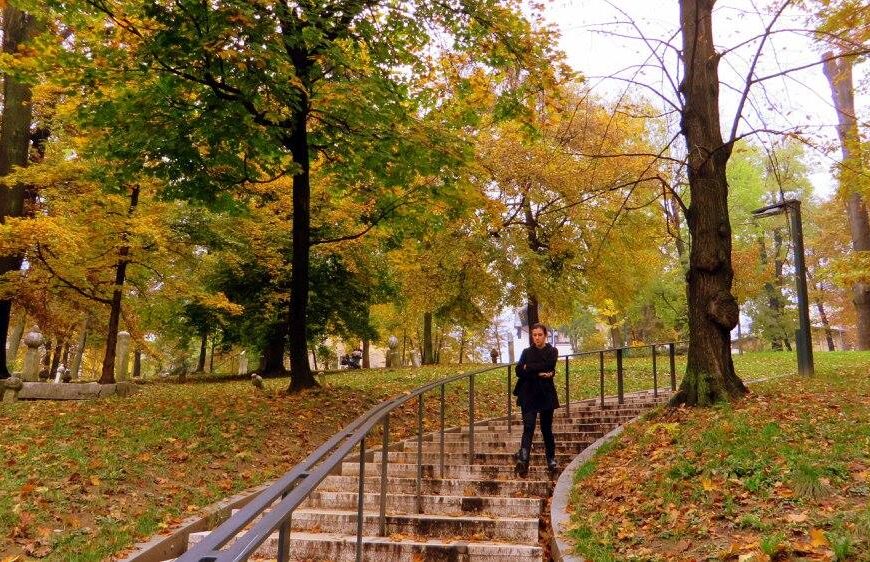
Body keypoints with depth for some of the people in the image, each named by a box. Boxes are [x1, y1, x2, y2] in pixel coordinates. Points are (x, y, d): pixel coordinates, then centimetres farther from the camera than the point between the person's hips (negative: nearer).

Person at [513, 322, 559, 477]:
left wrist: (529, 368, -7)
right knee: (528, 427, -12)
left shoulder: (552, 351, 5)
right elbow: (519, 371, -3)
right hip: (529, 395, 1)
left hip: (546, 394, -1)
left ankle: (551, 460, 23)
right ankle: (523, 461, -24)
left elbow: (548, 366, -15)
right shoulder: (526, 352, 10)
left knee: (546, 429, 7)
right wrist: (539, 374, -14)